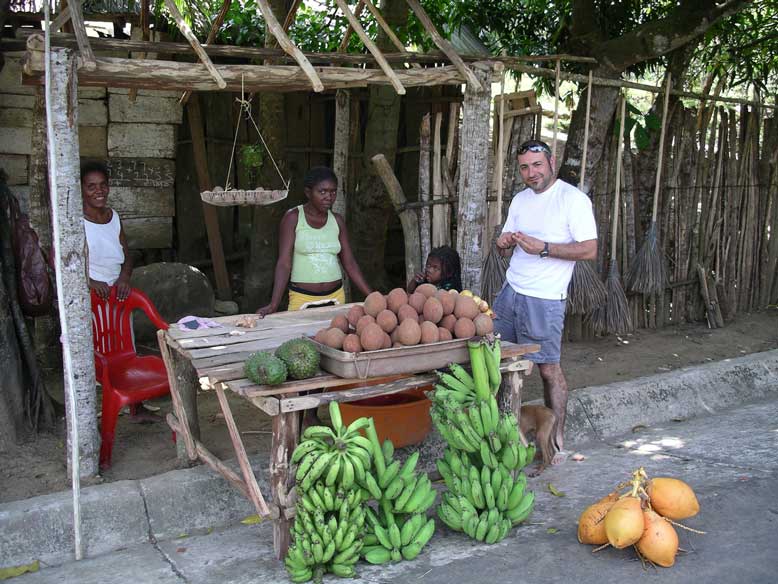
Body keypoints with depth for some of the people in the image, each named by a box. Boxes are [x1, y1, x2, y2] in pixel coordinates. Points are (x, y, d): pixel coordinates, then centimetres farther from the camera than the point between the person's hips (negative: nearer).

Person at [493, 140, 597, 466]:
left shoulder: (573, 199, -9)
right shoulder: (520, 199, 14)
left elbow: (589, 250, -15)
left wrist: (542, 247, -21)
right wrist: (504, 243, -4)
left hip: (544, 300, -7)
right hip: (510, 291, 7)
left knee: (549, 368, -2)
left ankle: (557, 439, 11)